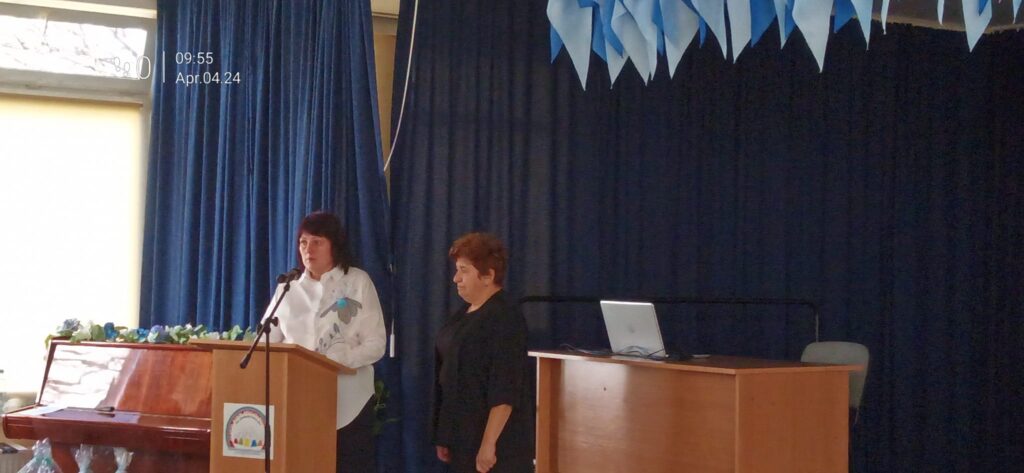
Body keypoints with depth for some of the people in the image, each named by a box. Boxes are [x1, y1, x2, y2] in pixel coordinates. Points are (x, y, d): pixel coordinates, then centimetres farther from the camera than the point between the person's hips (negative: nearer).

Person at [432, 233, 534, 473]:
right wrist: (443, 436, 17)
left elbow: (504, 392, -21)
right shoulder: (464, 314, 12)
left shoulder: (504, 319, -15)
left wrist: (489, 444, -25)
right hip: (464, 438, 9)